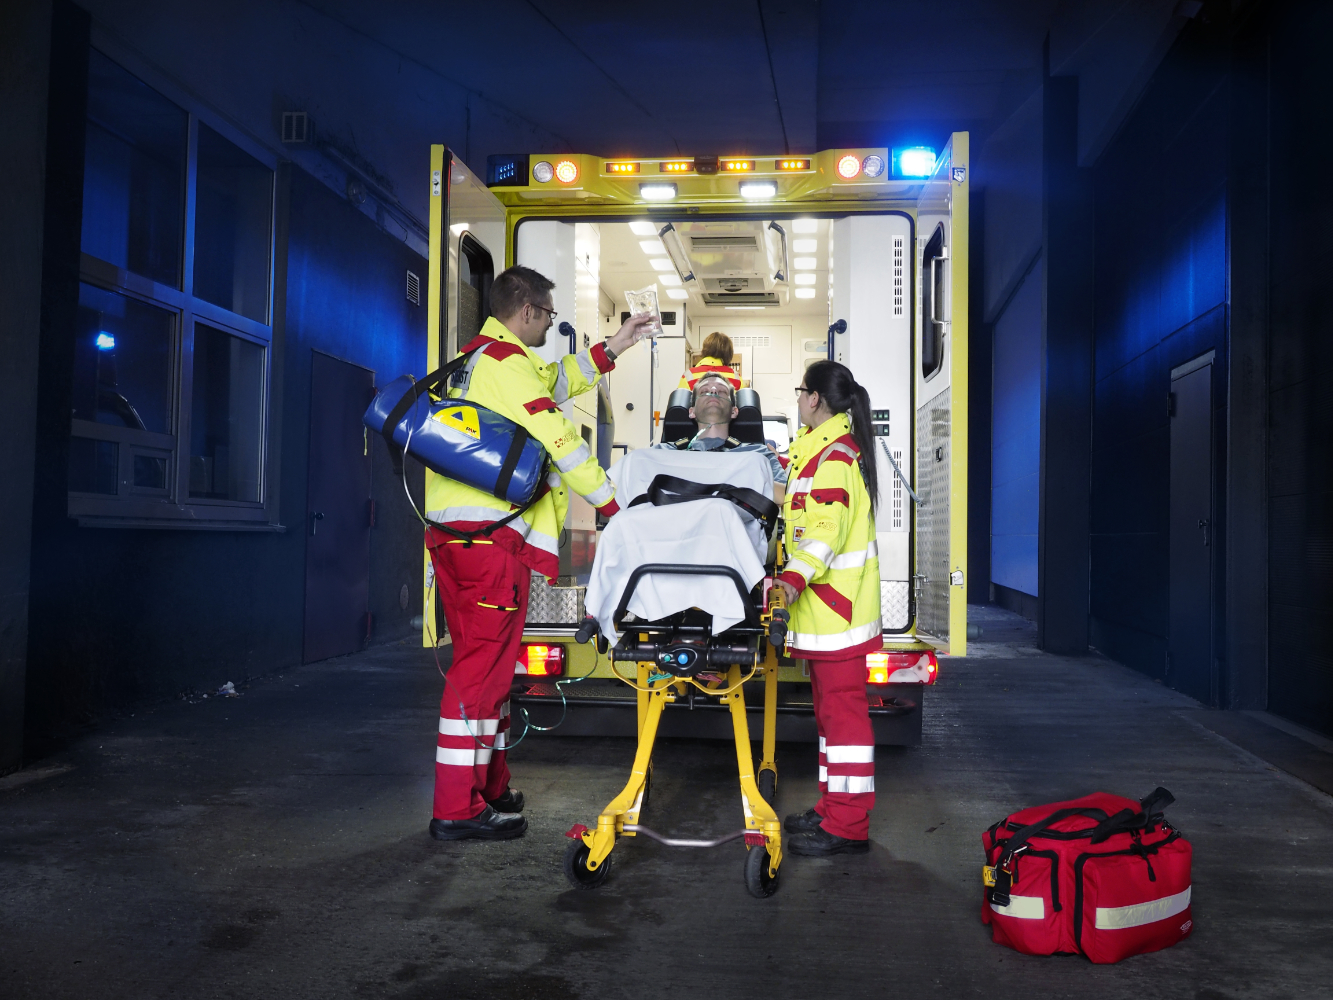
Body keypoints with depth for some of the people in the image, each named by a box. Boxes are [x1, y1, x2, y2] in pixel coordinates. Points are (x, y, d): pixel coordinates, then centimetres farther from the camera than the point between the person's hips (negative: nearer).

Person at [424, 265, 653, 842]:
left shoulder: (476, 358, 22)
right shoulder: (508, 362, -7)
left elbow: (555, 382, 32)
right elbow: (557, 438, -10)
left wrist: (613, 348, 33)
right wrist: (609, 502, -1)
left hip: (450, 529, 10)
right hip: (491, 531, -10)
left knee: (482, 661, 16)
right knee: (485, 663, -7)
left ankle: (486, 787, 26)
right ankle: (457, 810, -4)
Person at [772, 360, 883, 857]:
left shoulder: (834, 455, -15)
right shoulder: (824, 447, 18)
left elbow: (829, 527, -28)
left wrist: (796, 575, -38)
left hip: (836, 606, -11)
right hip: (824, 606, 11)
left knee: (842, 708, -6)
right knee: (831, 707, 16)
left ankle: (848, 827, 0)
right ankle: (834, 808, 27)